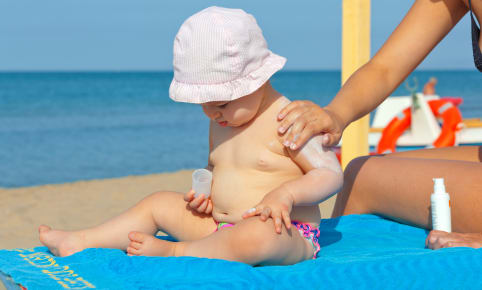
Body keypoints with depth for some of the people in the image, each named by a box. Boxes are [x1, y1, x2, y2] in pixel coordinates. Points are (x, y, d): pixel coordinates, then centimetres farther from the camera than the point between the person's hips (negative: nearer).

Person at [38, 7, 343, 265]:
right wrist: (203, 190, 7)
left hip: (287, 235, -8)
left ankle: (175, 252, -26)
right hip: (222, 227, 8)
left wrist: (286, 193, -28)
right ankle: (82, 241, 11)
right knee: (160, 202, 9)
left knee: (255, 235, -43)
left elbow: (331, 174, -13)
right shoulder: (221, 122, 12)